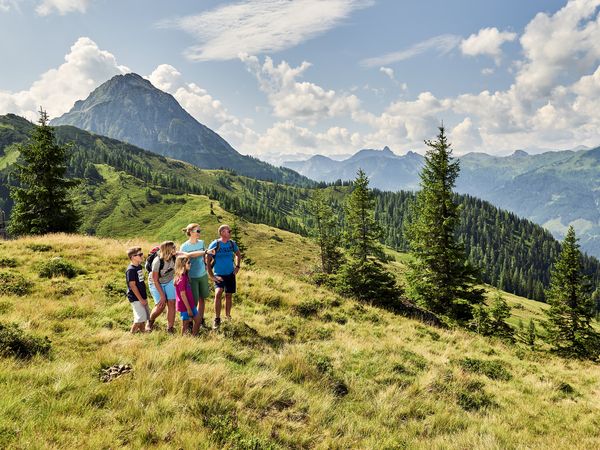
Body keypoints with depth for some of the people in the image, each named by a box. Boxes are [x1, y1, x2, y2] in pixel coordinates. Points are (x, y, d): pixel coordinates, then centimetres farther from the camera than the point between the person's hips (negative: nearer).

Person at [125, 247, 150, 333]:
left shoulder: (139, 266, 9)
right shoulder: (131, 270, -17)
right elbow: (132, 286, -19)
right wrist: (141, 299, -18)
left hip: (142, 297, 9)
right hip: (136, 298, -9)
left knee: (145, 317, 12)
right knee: (140, 318, -9)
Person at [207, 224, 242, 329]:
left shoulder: (232, 243, -1)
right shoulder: (215, 244, -13)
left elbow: (238, 255, 18)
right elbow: (208, 261, -12)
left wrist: (237, 266, 7)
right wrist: (211, 276, -15)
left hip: (230, 274, 4)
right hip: (219, 275, -4)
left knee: (229, 295, 11)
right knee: (218, 293, -24)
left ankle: (228, 315, 34)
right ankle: (217, 319, -12)